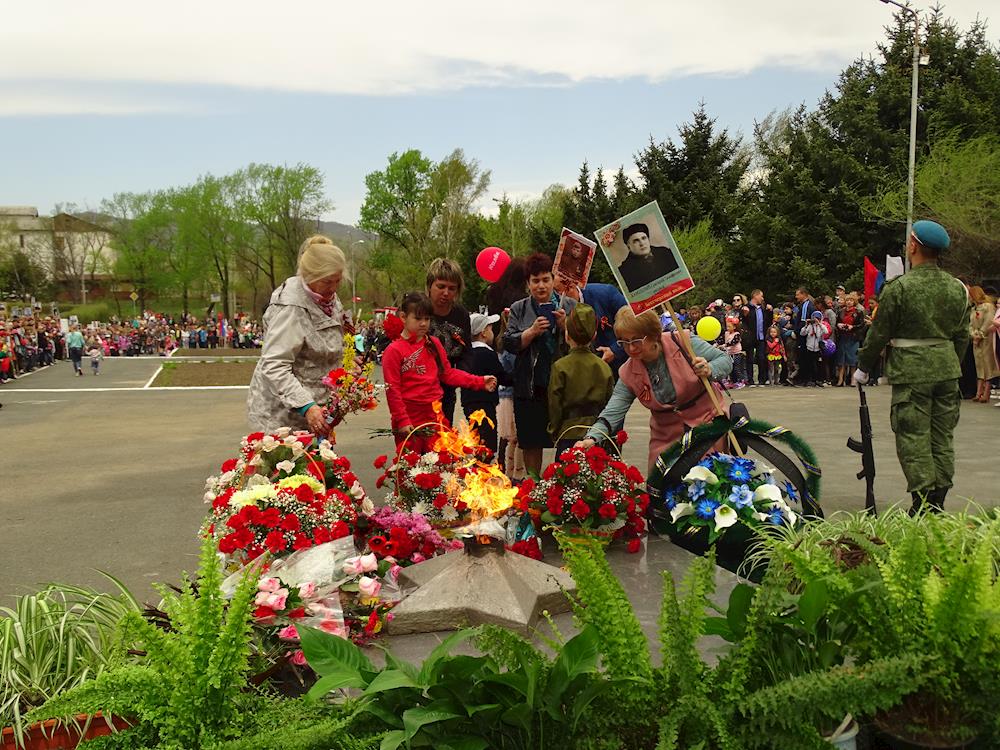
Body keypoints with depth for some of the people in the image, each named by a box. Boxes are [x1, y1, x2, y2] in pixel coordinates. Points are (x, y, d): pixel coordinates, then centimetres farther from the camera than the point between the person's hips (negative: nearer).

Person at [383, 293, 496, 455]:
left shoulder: (434, 344, 9)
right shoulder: (394, 351, -7)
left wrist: (480, 382, 3)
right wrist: (402, 420, -11)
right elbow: (392, 389, -8)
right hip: (409, 421, -5)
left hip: (435, 417, 5)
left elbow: (448, 373, 12)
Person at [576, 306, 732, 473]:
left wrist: (709, 371, -31)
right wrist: (592, 438, -31)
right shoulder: (628, 374, -7)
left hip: (709, 421, -2)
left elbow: (725, 359, -8)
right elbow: (613, 412, -13)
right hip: (668, 437, 3)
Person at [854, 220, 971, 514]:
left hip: (911, 371, -5)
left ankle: (923, 506, -1)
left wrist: (863, 368, 6)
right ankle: (937, 503, 17)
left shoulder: (898, 288, -11)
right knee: (942, 438, 11)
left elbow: (879, 334, -6)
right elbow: (962, 335, 12)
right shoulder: (958, 288, 6)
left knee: (914, 438, 0)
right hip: (947, 370, 6)